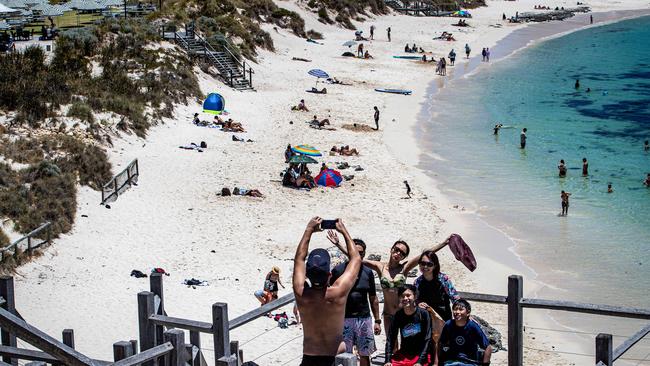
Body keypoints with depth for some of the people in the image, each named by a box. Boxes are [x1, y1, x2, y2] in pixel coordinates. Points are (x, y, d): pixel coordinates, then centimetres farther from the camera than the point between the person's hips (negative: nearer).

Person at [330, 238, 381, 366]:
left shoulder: (368, 272, 6)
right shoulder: (338, 270, -4)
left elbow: (373, 298, 12)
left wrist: (377, 321, 10)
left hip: (364, 318, 3)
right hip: (344, 318, -3)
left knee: (365, 355, 8)